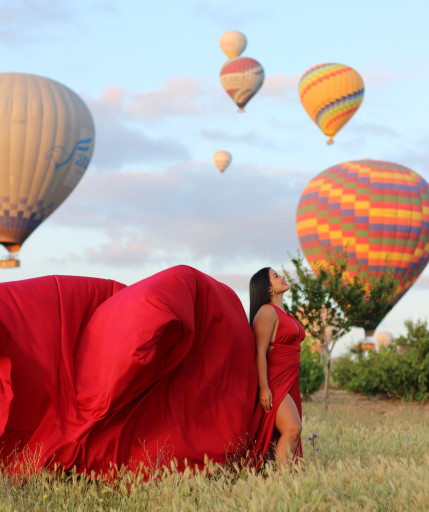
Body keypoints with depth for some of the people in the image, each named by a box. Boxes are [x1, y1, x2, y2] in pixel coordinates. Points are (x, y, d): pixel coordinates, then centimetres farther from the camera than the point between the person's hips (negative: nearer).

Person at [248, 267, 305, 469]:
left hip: (289, 383, 9)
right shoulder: (267, 312, -9)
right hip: (274, 383, -9)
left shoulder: (285, 314, 19)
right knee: (292, 429, -20)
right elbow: (261, 352, -15)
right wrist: (264, 388, -21)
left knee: (290, 433, 1)